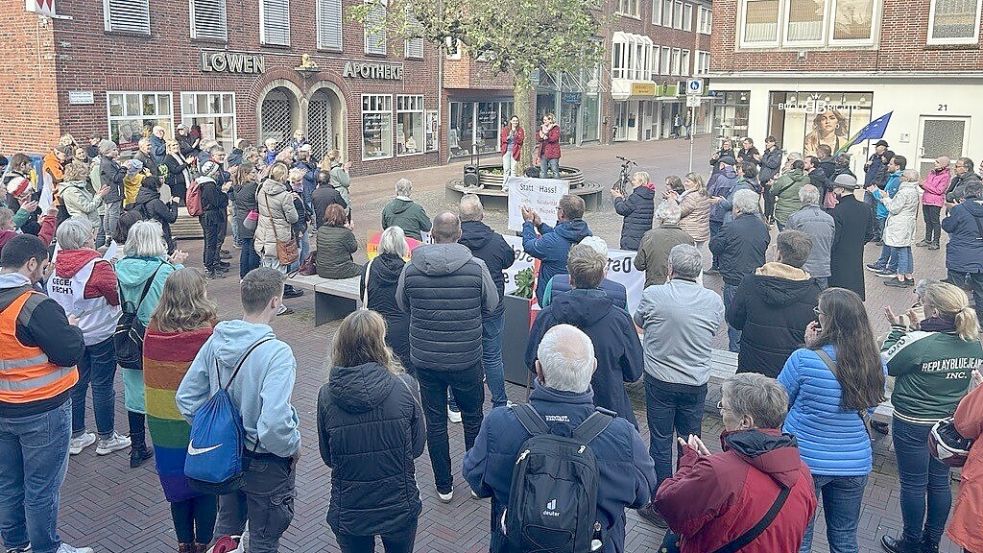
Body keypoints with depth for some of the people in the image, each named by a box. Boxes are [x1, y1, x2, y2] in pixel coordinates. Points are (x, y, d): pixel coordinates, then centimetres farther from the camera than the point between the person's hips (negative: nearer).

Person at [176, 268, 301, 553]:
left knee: (226, 526, 29)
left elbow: (186, 398, -2)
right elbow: (275, 423, -38)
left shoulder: (216, 340, -9)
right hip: (266, 463, -6)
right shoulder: (276, 353, -29)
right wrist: (293, 448, -18)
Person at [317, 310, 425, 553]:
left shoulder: (327, 395, -14)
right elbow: (418, 446, -6)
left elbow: (327, 458, -2)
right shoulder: (405, 385, -17)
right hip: (399, 508, 0)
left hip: (348, 512, 1)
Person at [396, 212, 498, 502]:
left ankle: (444, 486, 26)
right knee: (473, 419, 19)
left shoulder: (410, 269, -10)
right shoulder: (476, 267, -14)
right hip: (467, 361, -1)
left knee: (435, 422, 15)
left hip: (425, 360, 1)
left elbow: (402, 305, 8)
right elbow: (491, 305, 0)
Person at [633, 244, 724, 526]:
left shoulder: (653, 294, -14)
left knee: (660, 443, 9)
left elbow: (639, 324, 6)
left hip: (659, 381, -2)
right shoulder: (713, 300, -9)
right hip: (696, 384, 2)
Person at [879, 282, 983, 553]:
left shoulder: (918, 342, -27)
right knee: (939, 482, 18)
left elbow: (886, 364, -11)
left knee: (913, 484, 10)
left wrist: (896, 329, -3)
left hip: (912, 424, -6)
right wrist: (920, 328, 5)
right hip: (950, 423, 6)